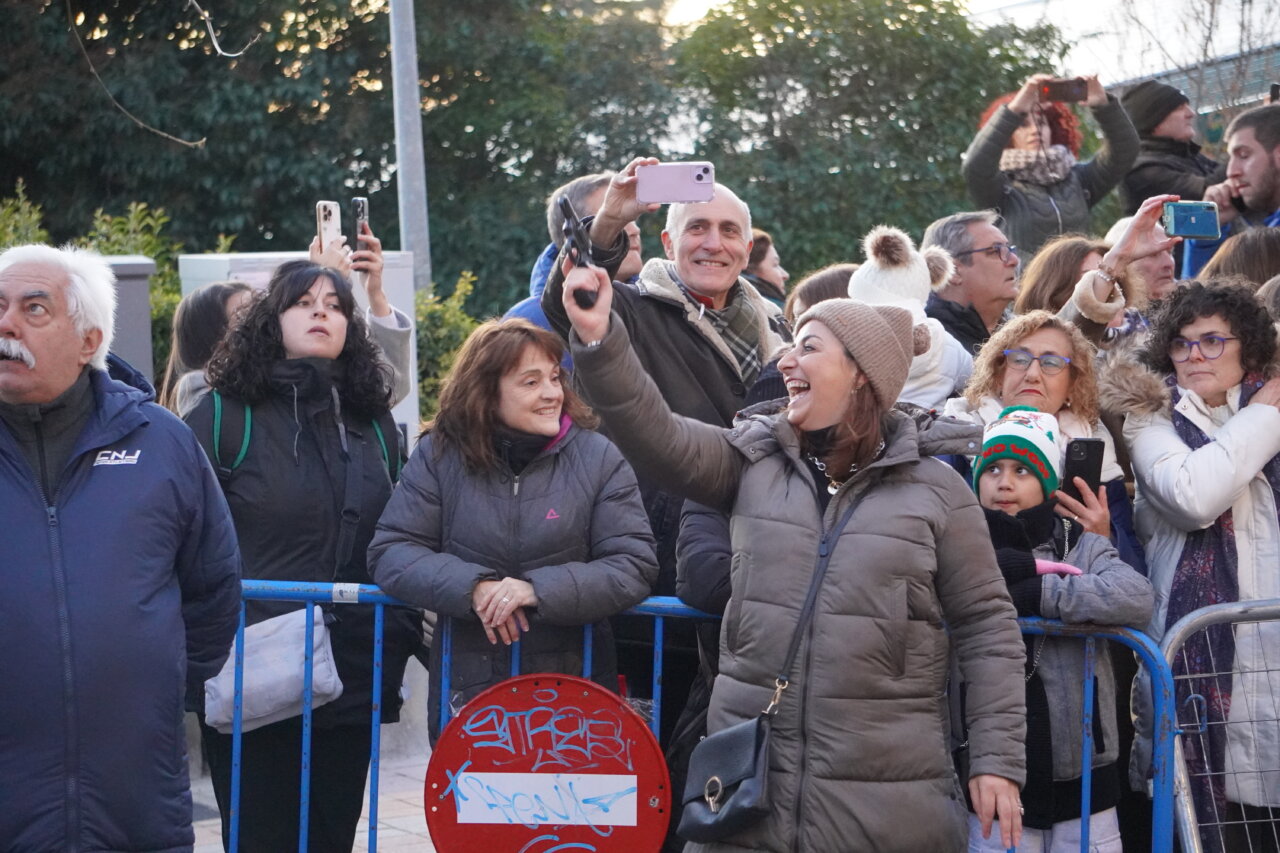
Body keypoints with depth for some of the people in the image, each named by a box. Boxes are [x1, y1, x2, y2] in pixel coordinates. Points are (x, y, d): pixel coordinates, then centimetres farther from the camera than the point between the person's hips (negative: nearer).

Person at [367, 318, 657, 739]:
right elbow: (390, 551, -3)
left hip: (574, 688, 0)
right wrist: (471, 587, -19)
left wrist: (539, 590, -21)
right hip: (466, 687, 1)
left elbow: (634, 566, -8)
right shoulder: (439, 455, 1)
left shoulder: (598, 457, -2)